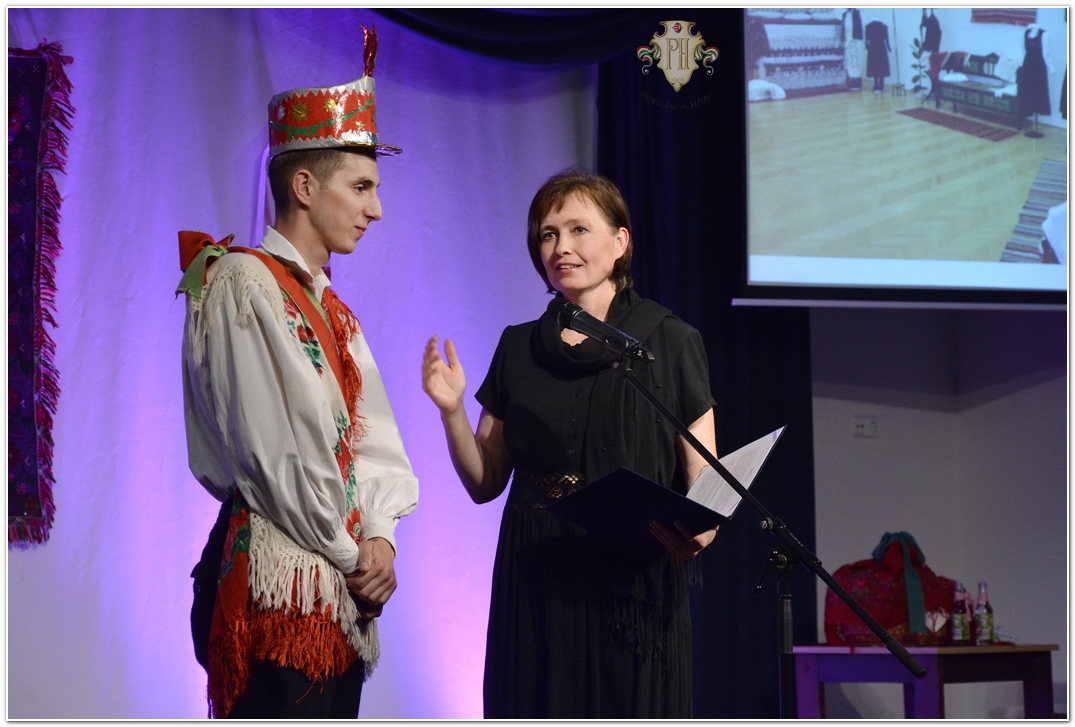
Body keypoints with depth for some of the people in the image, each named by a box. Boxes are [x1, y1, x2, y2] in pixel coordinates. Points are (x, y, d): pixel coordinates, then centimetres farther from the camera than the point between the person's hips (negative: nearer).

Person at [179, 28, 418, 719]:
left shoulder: (333, 310, 20)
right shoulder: (243, 284, -7)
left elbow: (375, 441, 14)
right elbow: (273, 450, -14)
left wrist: (380, 536, -4)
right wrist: (353, 555, -8)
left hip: (339, 582, 8)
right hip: (275, 580, -8)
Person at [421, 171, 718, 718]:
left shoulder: (669, 343, 1)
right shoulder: (518, 349, 11)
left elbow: (705, 482, 0)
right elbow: (484, 483, 12)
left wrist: (697, 531, -22)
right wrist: (451, 409, -4)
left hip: (633, 585, -3)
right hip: (534, 587, 3)